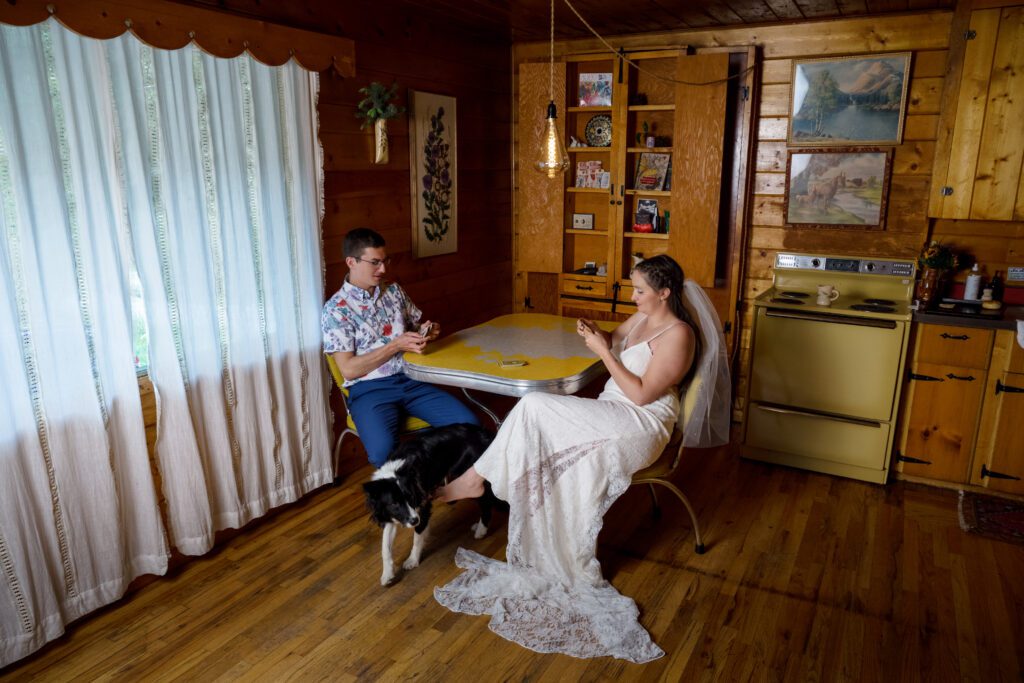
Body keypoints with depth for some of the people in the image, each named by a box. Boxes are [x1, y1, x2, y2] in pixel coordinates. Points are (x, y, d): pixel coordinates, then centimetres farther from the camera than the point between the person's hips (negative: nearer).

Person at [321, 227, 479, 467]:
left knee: (469, 424, -18)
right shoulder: (336, 309, -5)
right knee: (383, 450, -35)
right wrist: (396, 345, -16)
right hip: (370, 389, -4)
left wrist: (424, 331, -1)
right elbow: (349, 369, -10)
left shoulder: (394, 291, 12)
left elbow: (414, 327, 24)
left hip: (411, 379, 5)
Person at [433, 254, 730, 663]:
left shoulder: (678, 334, -15)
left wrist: (603, 351, -18)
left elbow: (642, 394, -19)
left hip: (641, 424, -9)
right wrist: (595, 335, 5)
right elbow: (615, 342, 29)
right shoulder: (641, 317, 11)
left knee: (535, 407, -22)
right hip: (613, 413, 9)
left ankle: (476, 478, -10)